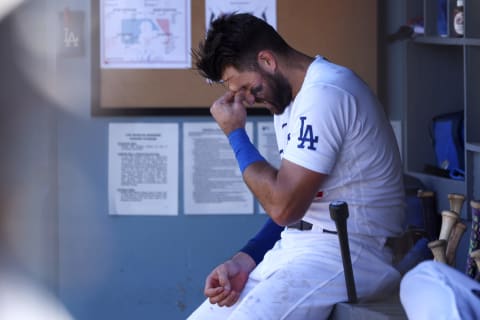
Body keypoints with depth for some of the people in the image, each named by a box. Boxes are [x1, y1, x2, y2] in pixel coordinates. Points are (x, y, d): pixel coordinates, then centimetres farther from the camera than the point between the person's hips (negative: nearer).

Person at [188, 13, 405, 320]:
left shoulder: (325, 94, -16)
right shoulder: (289, 99, 16)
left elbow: (283, 206, -20)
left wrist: (236, 133, -8)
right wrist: (245, 260, 4)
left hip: (348, 251, -10)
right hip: (295, 248, 10)